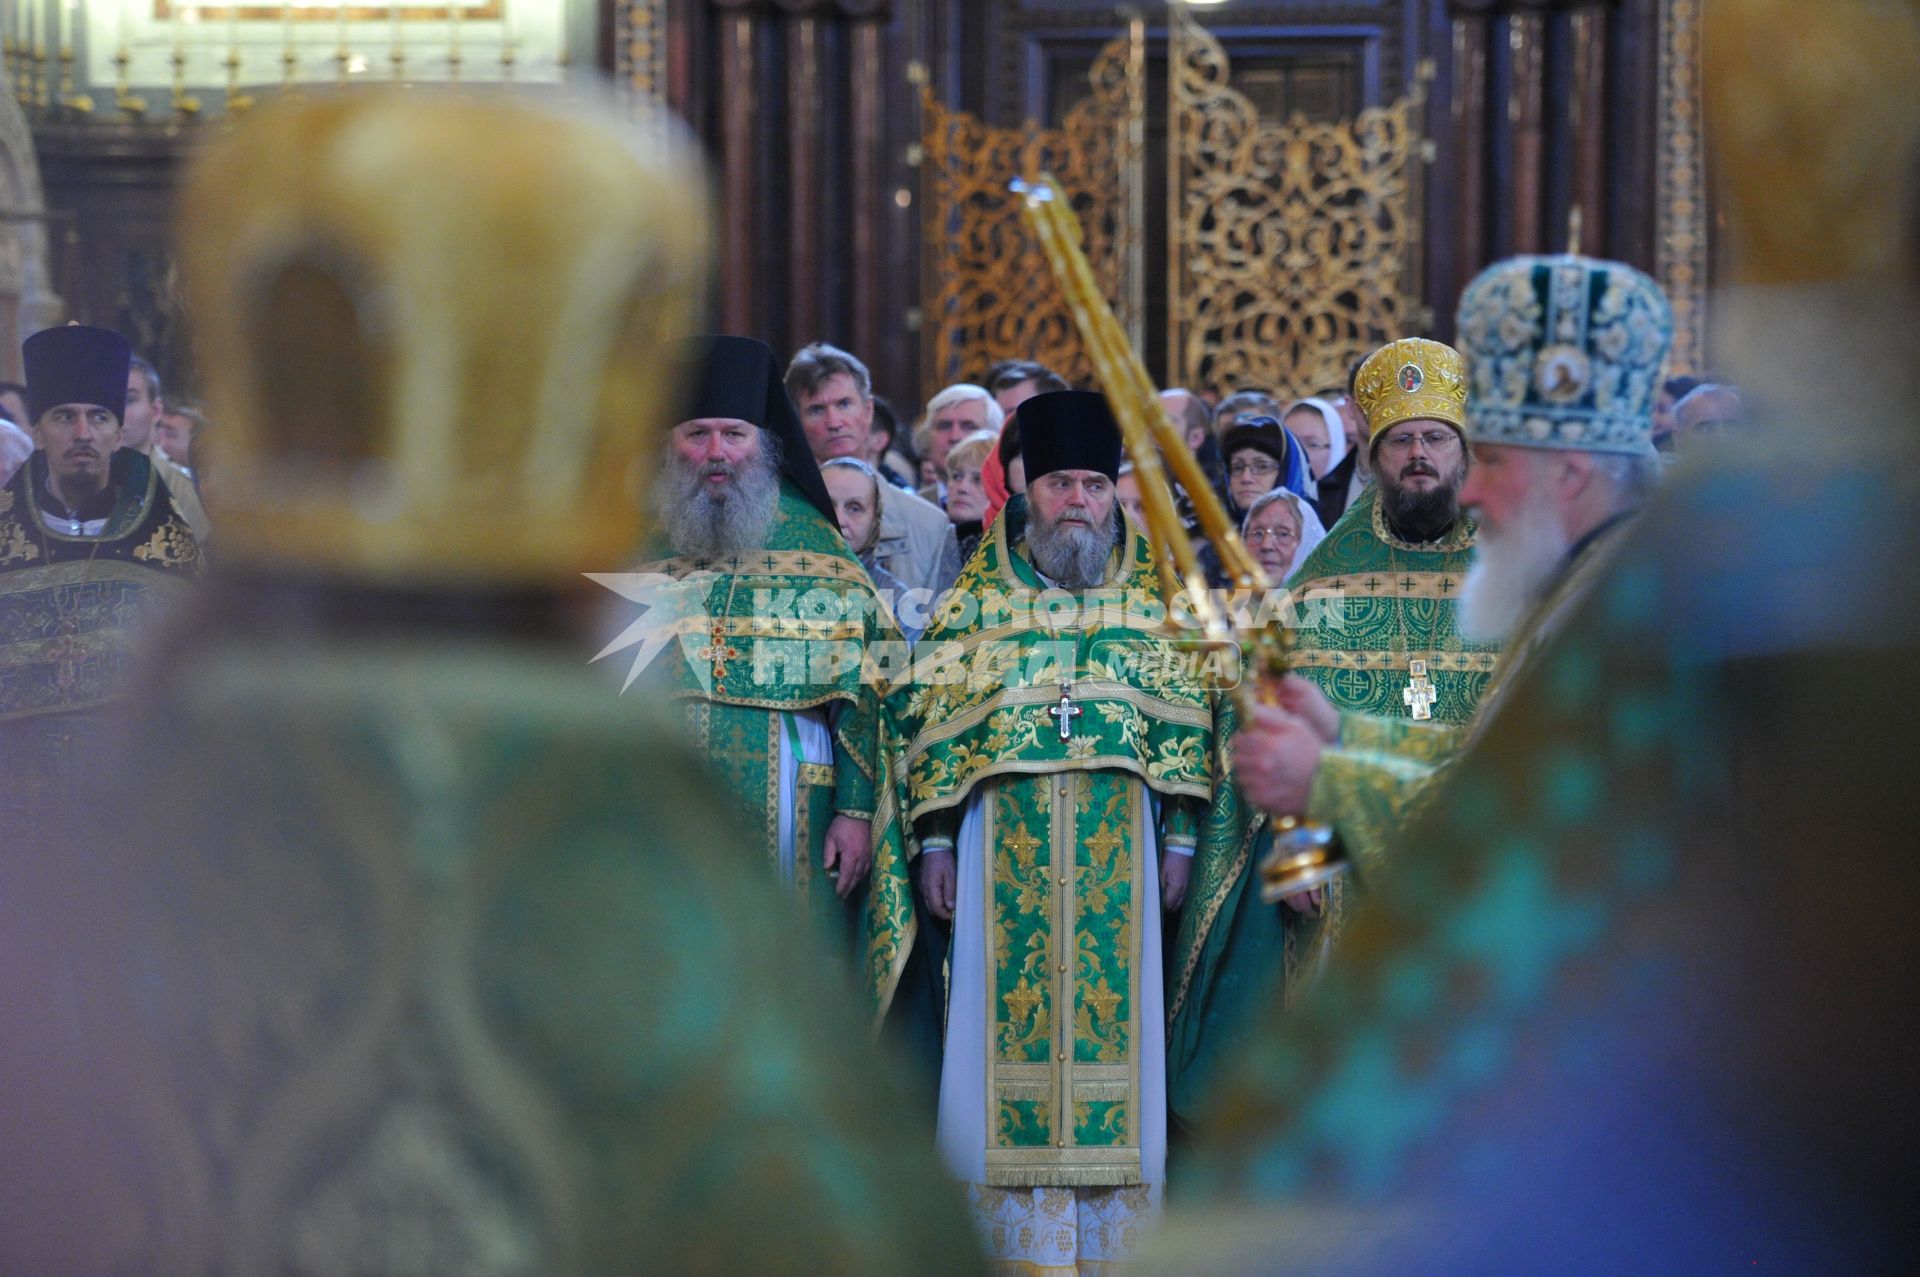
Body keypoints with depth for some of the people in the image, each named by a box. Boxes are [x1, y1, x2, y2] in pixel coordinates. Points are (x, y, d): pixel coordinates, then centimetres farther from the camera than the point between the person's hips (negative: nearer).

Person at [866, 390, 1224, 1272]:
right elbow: (931, 715, 5)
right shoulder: (979, 593, 6)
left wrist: (1179, 838, 1)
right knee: (1009, 1017, -2)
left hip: (1117, 843, 0)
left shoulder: (1151, 593, 8)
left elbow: (1185, 721, 8)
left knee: (1109, 1017, -1)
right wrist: (934, 842, -1)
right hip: (1005, 837, 0)